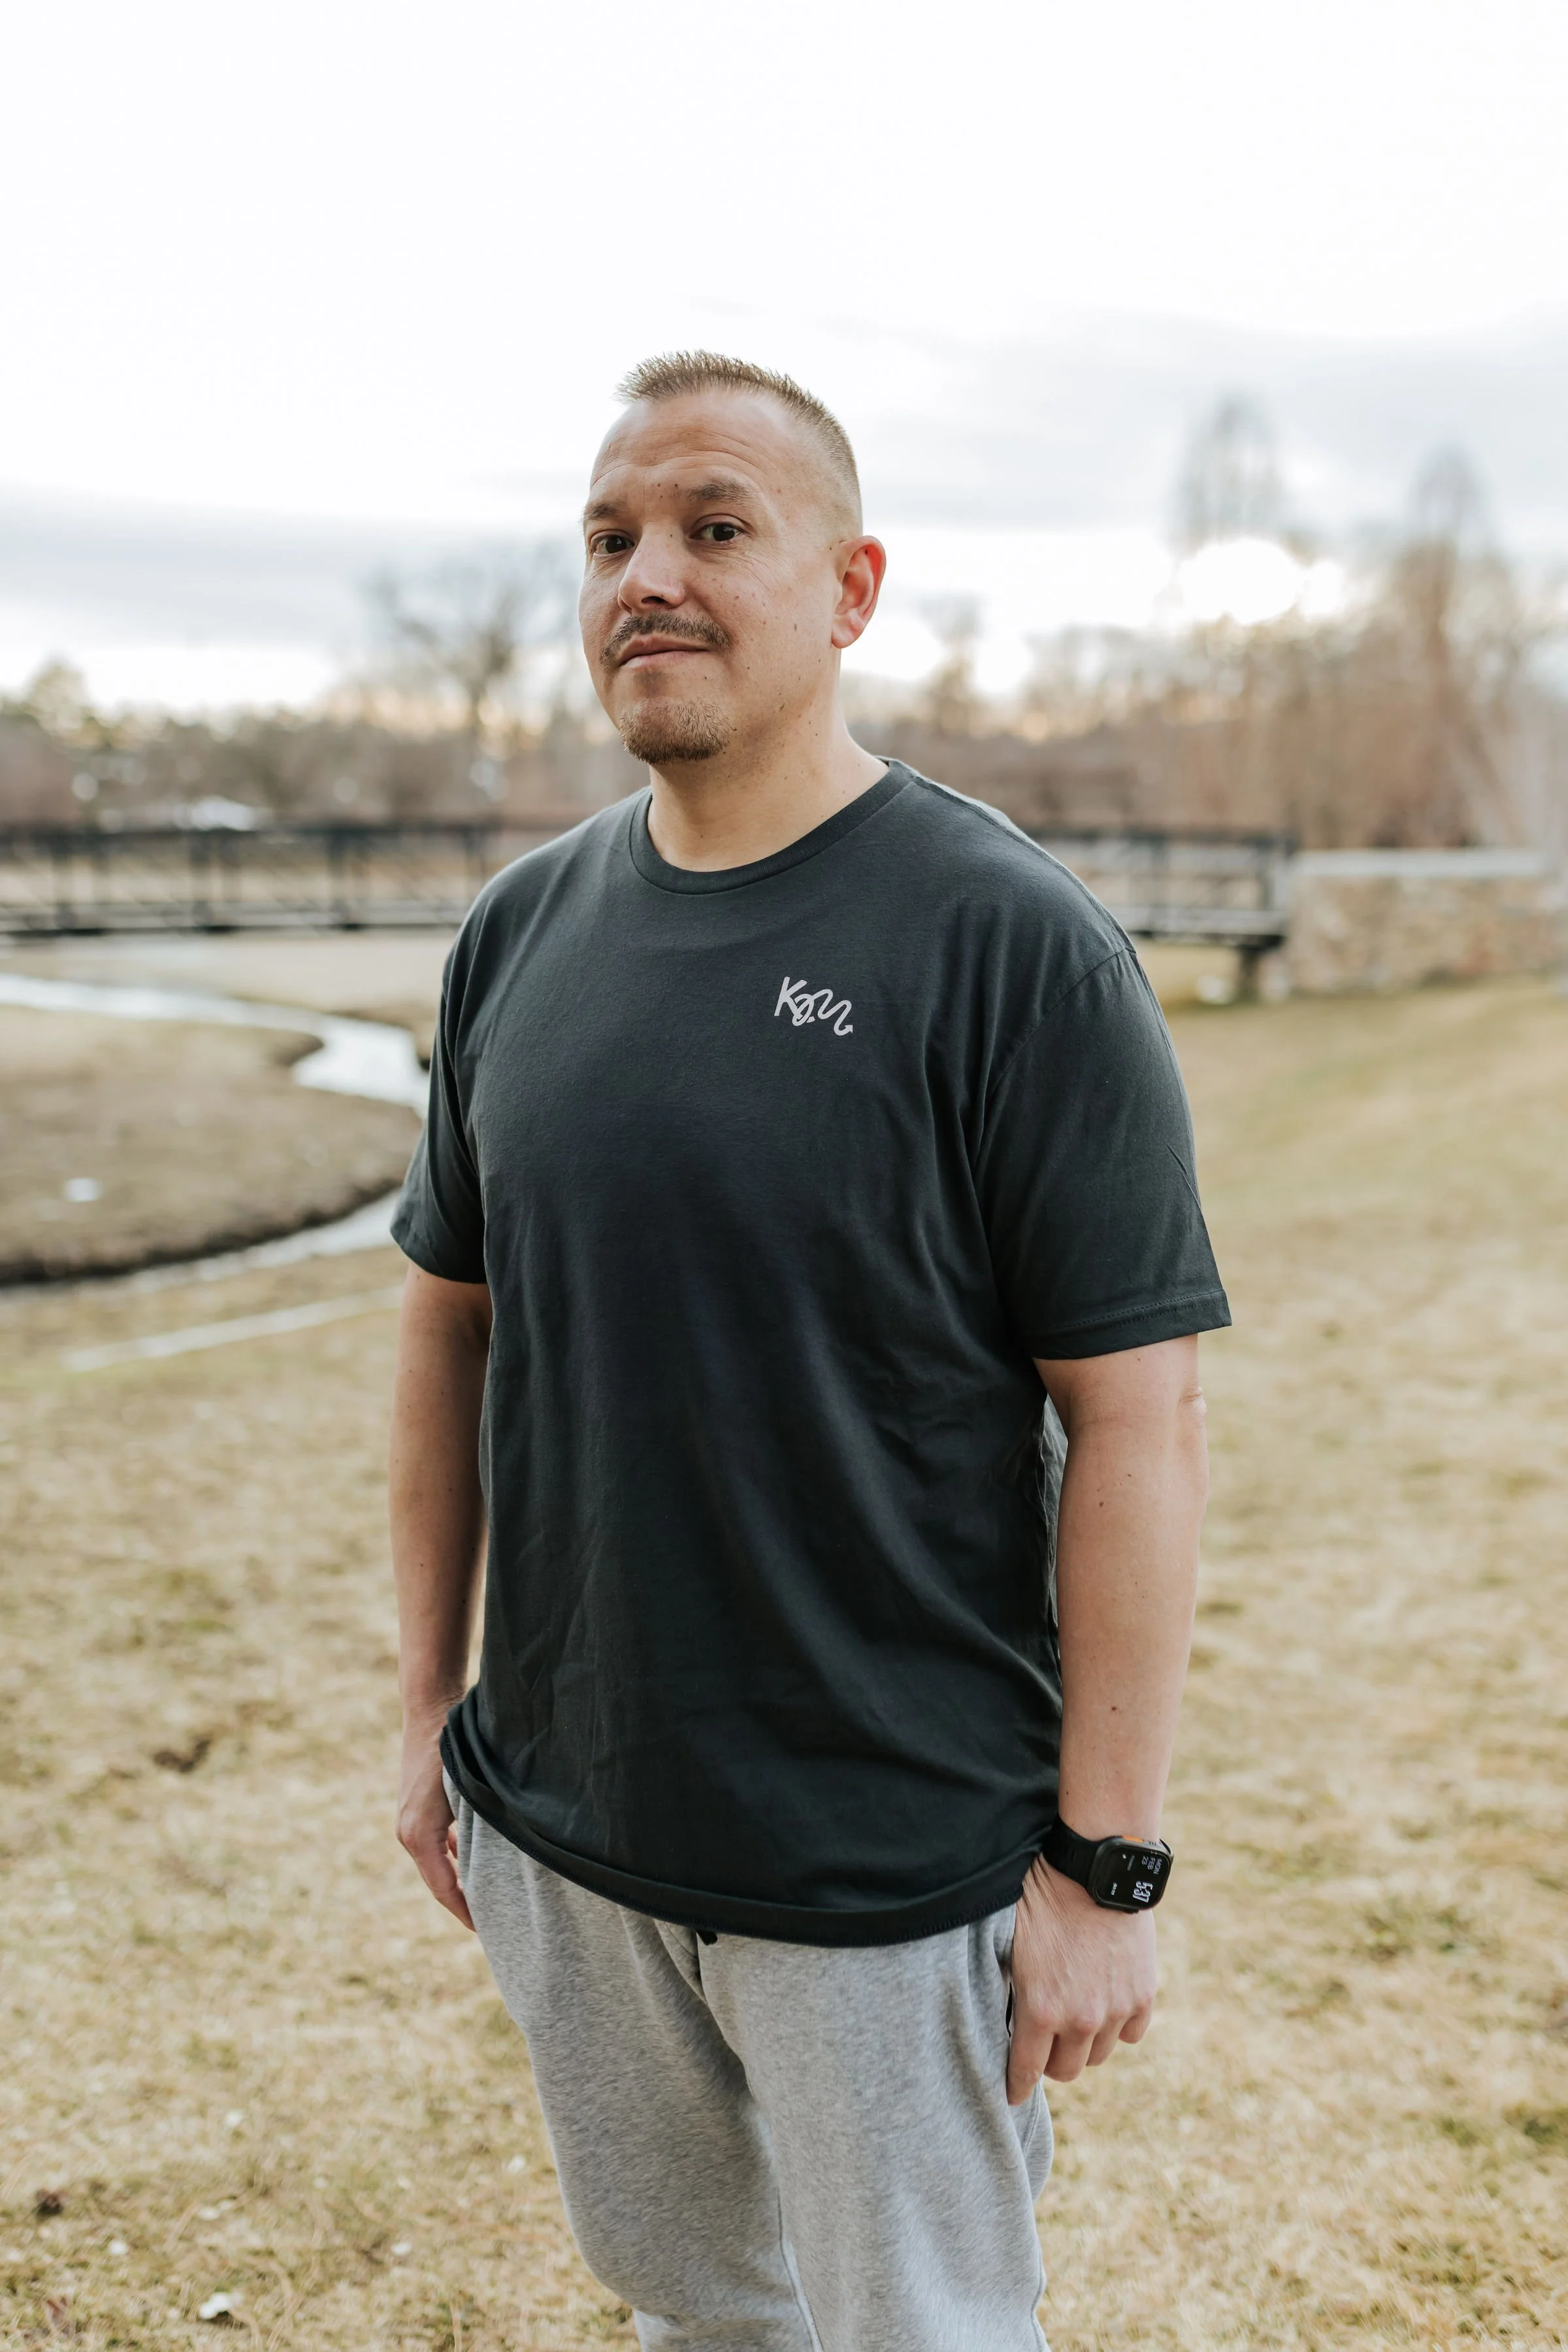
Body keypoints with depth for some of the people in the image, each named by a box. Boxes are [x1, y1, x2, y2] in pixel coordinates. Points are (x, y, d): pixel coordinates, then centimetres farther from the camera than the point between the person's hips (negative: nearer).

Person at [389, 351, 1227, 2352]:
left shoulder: (1013, 945, -15)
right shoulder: (521, 930, 3)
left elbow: (1137, 1417, -15)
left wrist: (1106, 1860, -15)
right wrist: (430, 1700, 11)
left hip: (896, 1864, -5)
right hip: (559, 1831, 5)